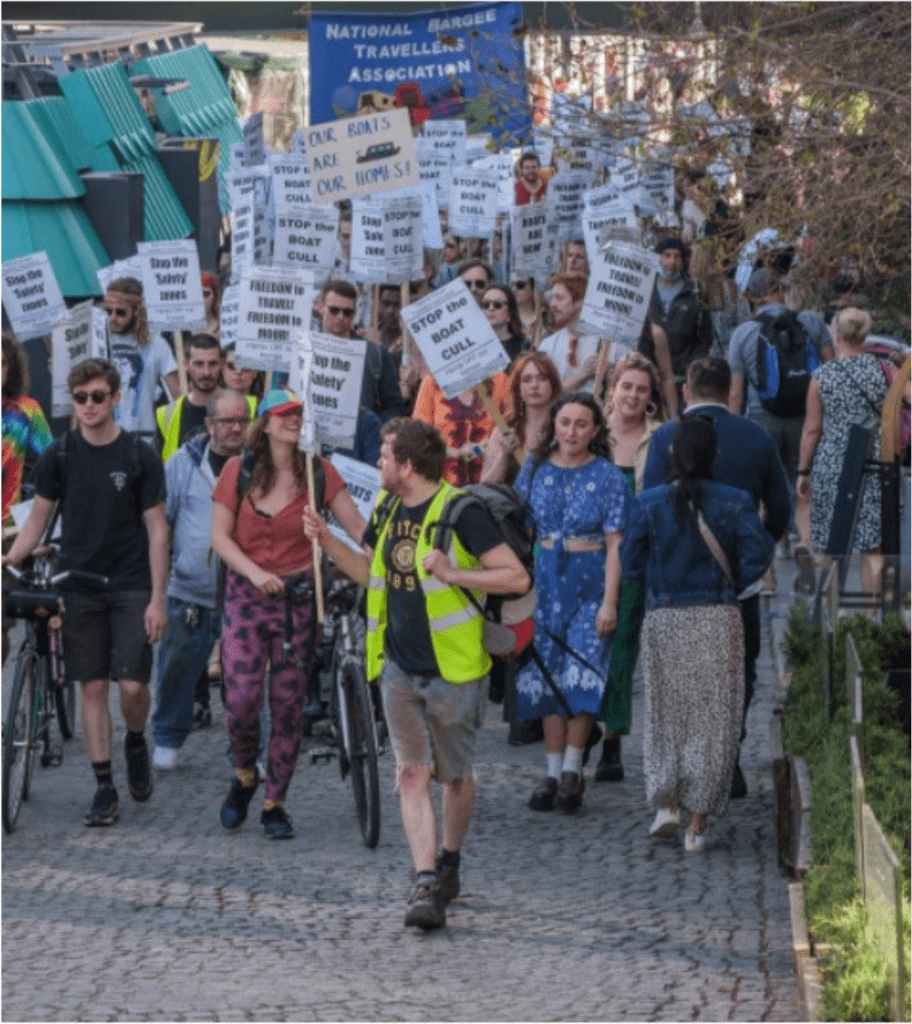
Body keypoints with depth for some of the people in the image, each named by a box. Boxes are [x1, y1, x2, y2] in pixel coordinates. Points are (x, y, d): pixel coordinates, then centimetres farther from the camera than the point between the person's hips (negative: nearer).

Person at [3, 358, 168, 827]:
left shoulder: (139, 457, -5)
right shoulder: (58, 457, 1)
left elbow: (156, 529, -3)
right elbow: (38, 519, 6)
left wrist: (157, 599, -8)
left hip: (130, 587, -2)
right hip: (80, 588, 2)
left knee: (132, 685, -10)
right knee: (93, 687, 2)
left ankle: (136, 743, 22)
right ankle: (104, 789, 8)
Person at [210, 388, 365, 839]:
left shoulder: (318, 473, -1)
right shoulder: (238, 471, 0)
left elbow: (357, 526, -7)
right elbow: (220, 536, -1)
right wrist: (255, 573, -17)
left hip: (298, 596, 0)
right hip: (245, 595, 0)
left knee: (288, 702, 2)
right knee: (241, 697, -12)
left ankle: (274, 802, 15)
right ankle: (244, 775, 17)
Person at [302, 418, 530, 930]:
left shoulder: (461, 512, -14)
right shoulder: (388, 508, 9)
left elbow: (518, 579, -17)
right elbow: (373, 573, 25)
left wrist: (453, 574, -25)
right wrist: (329, 543, 12)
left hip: (453, 669, -5)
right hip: (400, 667, 5)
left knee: (455, 775, 10)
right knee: (412, 773, -6)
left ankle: (449, 863, 33)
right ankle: (427, 886, -11)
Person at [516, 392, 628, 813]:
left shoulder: (607, 476, -3)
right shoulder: (535, 468, 6)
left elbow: (615, 545, -6)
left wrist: (609, 602, -13)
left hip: (591, 580, -3)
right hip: (546, 577, 3)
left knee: (583, 672, -10)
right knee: (547, 673, 2)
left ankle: (572, 770, 1)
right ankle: (553, 770, 8)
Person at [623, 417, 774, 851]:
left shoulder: (649, 503, -3)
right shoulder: (734, 503, -4)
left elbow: (632, 564, -2)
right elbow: (757, 556, -11)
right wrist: (730, 583, 7)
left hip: (664, 618, 1)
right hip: (718, 620, 0)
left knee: (665, 711, 17)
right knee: (712, 717, 6)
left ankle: (666, 802, 6)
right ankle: (698, 822, 5)